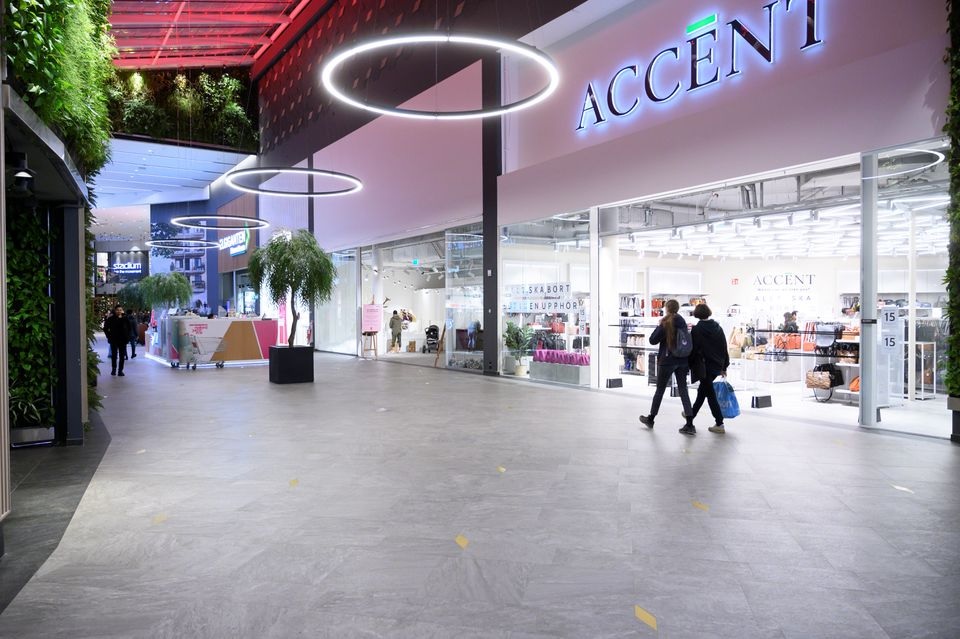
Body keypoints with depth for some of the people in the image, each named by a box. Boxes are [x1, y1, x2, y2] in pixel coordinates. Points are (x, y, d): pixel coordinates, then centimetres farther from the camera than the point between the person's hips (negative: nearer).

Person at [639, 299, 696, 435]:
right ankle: (689, 425, -2)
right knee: (683, 390, 4)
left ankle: (651, 419, 23)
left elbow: (652, 340, -10)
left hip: (667, 361, -5)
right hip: (682, 361, 5)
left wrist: (659, 326, -3)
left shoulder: (666, 324, -14)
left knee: (660, 390, 8)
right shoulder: (682, 322, 4)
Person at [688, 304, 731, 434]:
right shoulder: (718, 328, 4)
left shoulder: (696, 330, -12)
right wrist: (724, 367, 15)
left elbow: (692, 350, -11)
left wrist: (689, 365, 1)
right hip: (717, 365, 6)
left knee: (710, 394, -1)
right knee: (702, 390, 20)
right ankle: (692, 414, 35)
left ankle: (719, 424, 4)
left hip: (704, 367, -6)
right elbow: (724, 349, 8)